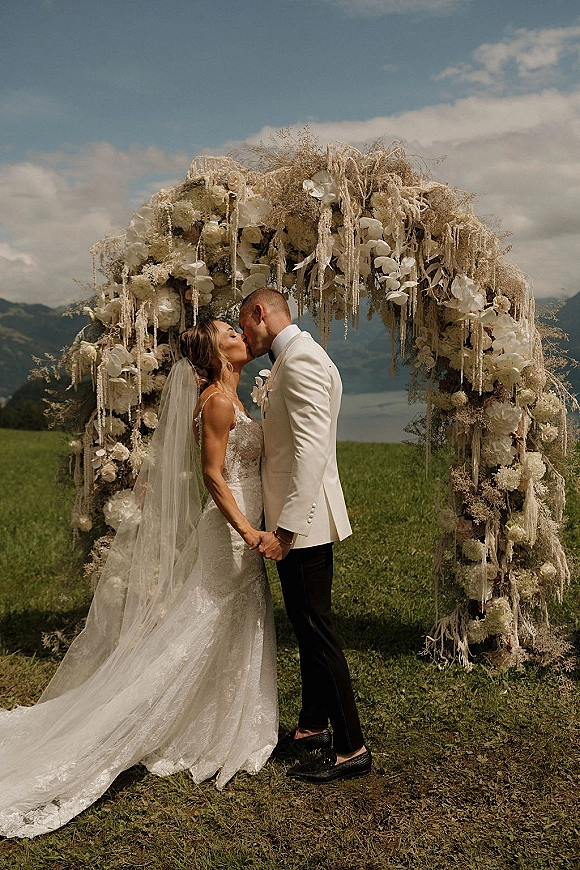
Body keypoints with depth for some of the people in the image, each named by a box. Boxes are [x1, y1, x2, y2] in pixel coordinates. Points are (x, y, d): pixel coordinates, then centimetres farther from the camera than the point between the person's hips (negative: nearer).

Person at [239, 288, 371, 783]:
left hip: (304, 521, -11)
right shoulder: (292, 359, 18)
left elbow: (311, 449, -25)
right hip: (299, 520, 11)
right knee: (306, 627, 18)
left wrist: (287, 527, -26)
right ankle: (311, 728, 31)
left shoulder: (301, 358, -16)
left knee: (317, 630, -4)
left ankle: (351, 748, 7)